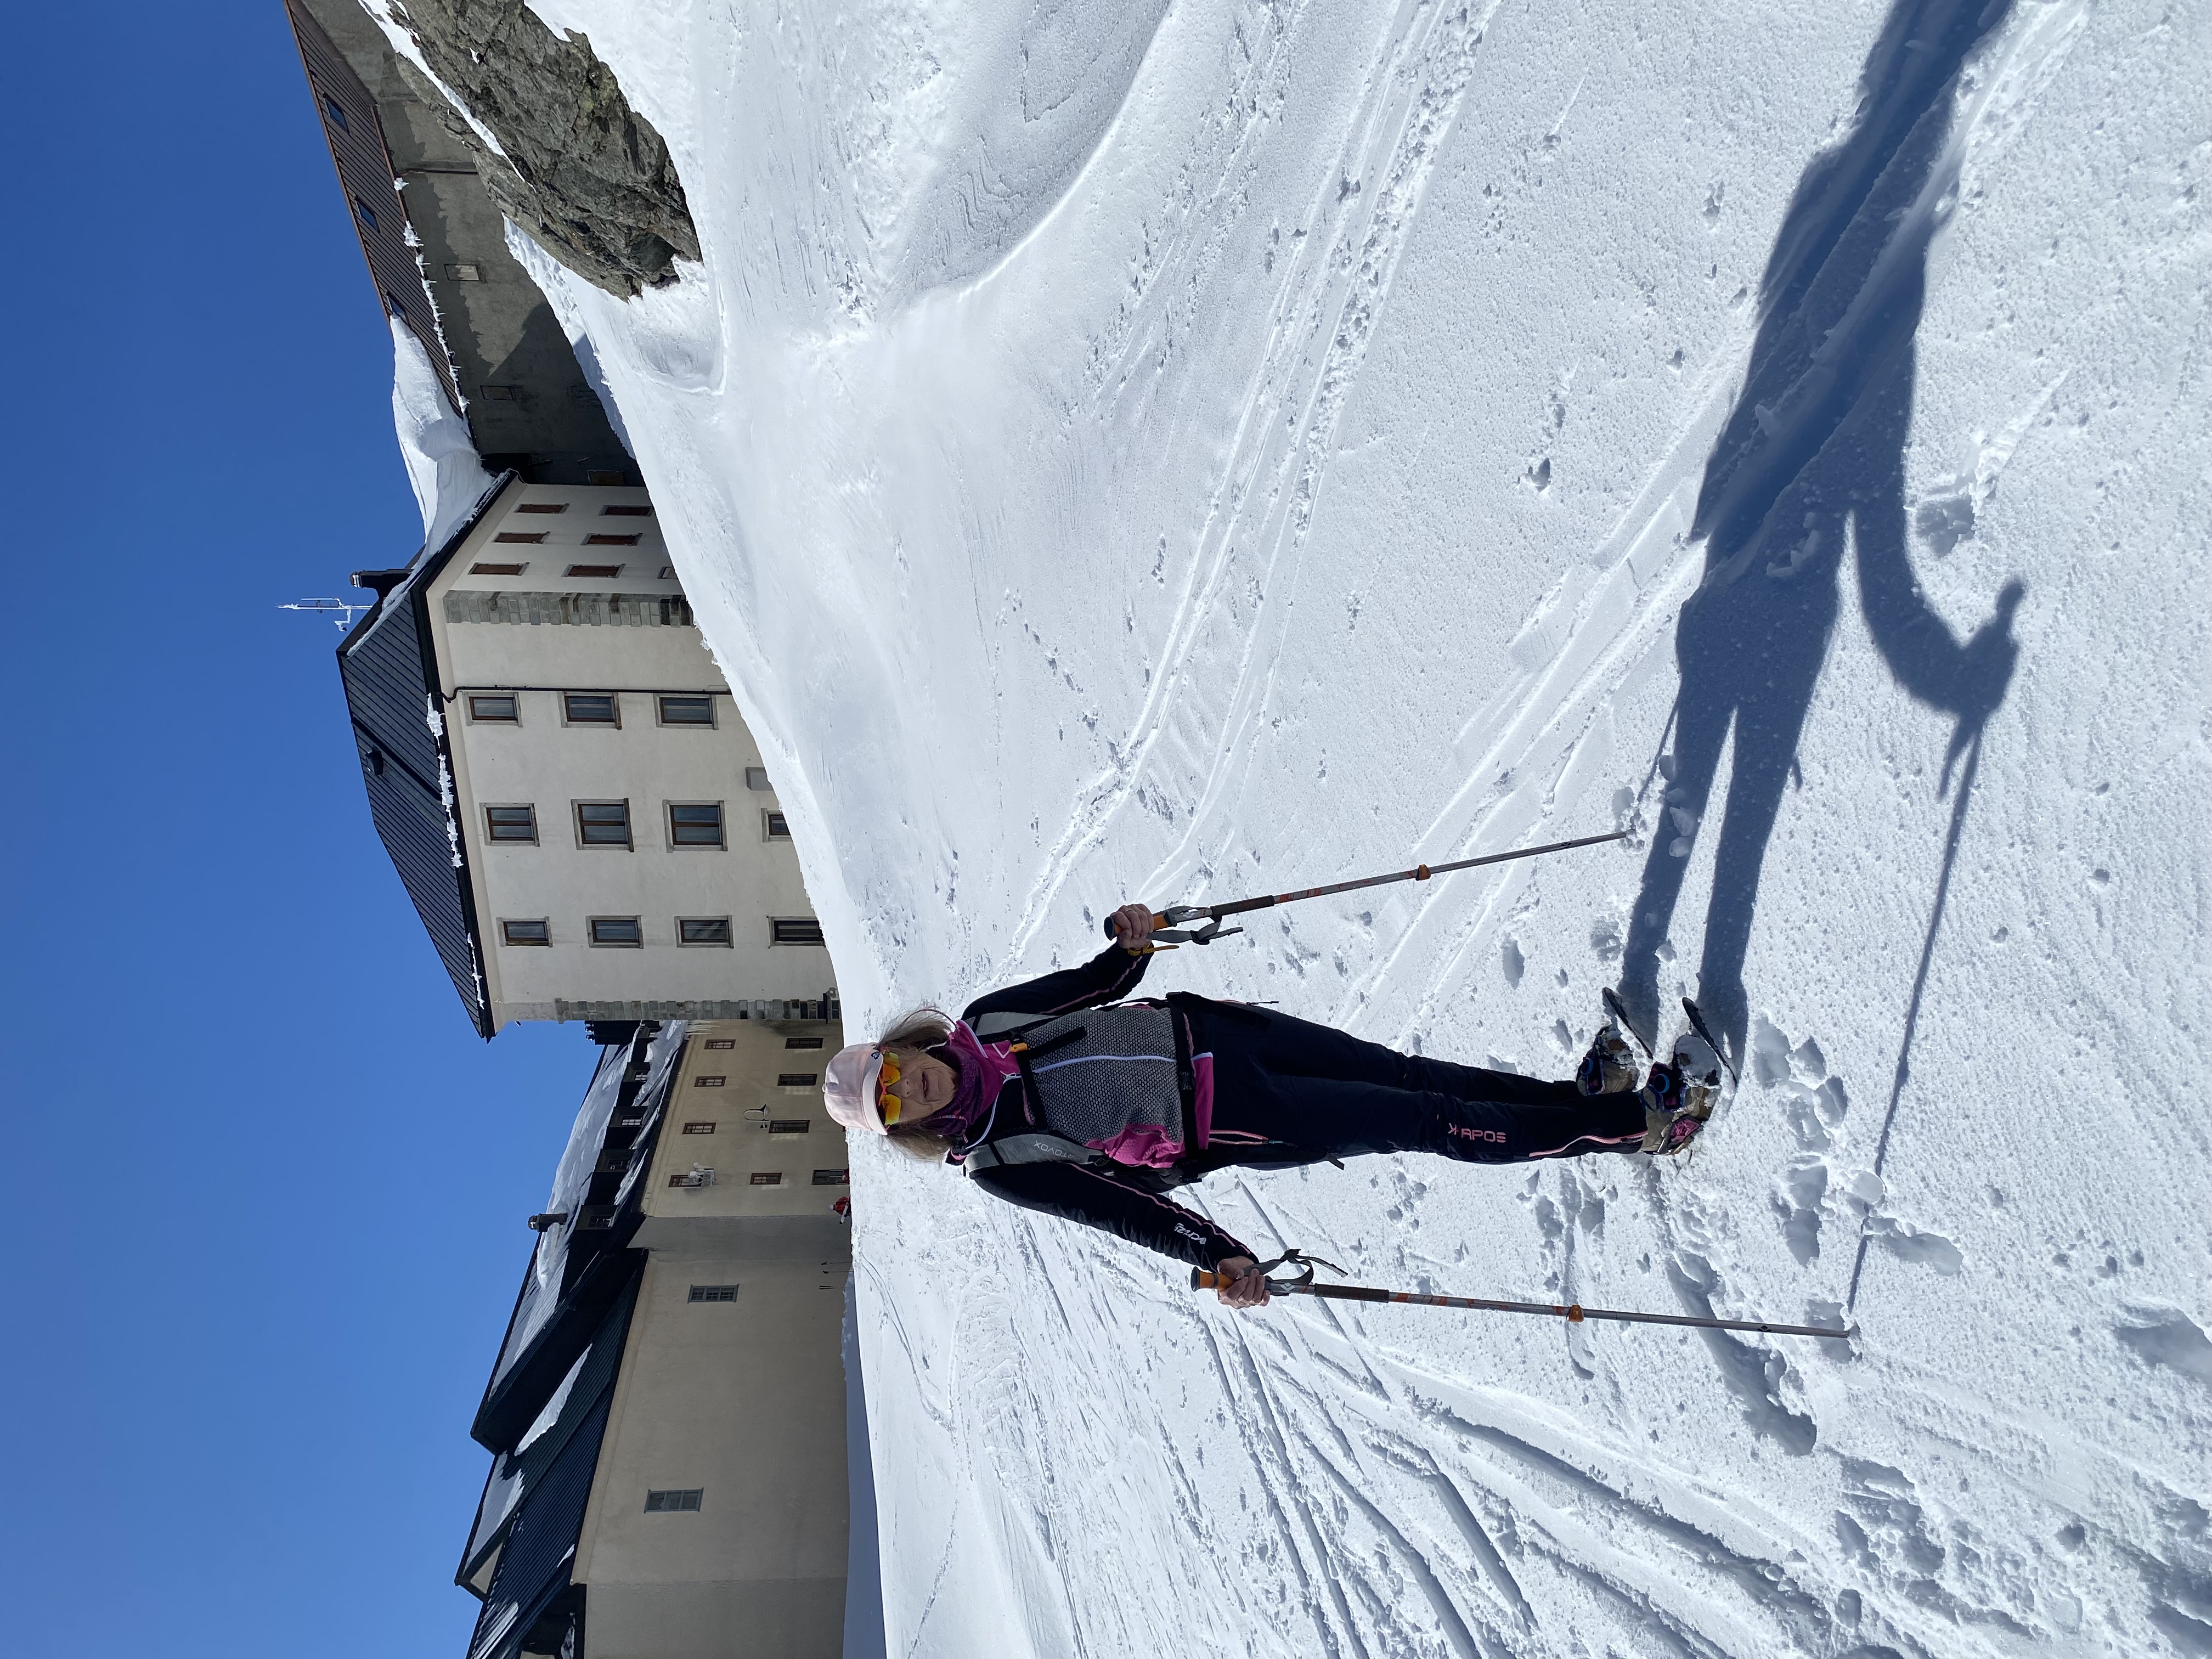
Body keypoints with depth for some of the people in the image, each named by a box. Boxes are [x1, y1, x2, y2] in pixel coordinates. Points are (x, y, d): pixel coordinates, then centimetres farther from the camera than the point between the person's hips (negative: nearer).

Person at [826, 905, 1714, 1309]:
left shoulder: (985, 1020, 2)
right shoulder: (1000, 1164, -10)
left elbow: (1096, 983, 10)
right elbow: (1120, 1206, -14)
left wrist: (1131, 945, -11)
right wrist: (1221, 1255, -24)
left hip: (1197, 1030, 5)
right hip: (1226, 1125, -5)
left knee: (1407, 1074, 1)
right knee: (1429, 1124, -6)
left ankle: (1579, 1089, 19)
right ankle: (1634, 1125, 4)